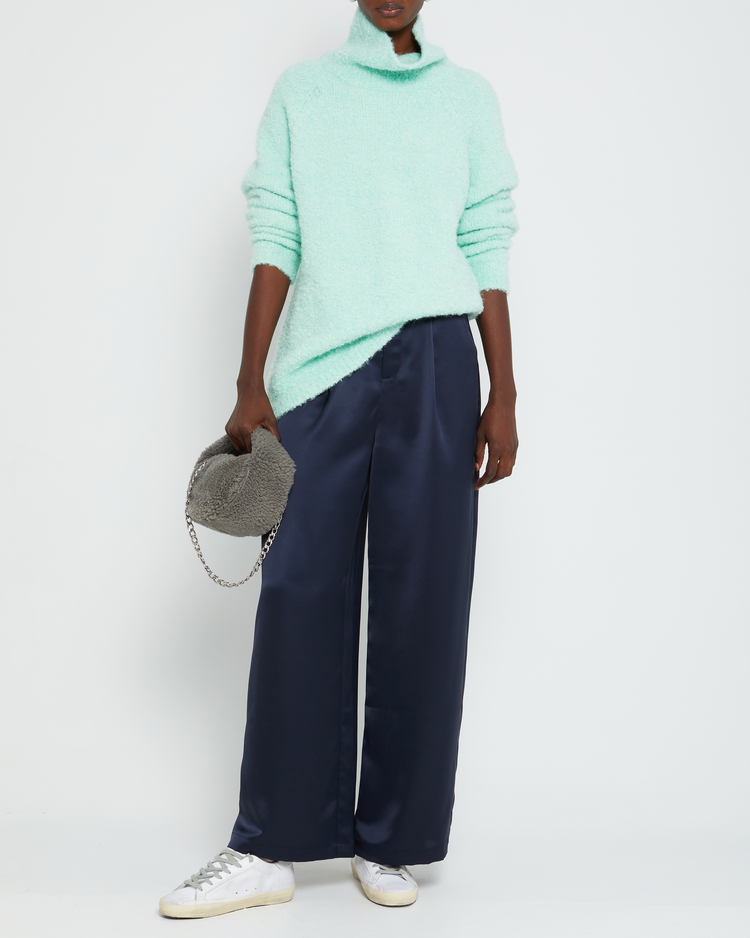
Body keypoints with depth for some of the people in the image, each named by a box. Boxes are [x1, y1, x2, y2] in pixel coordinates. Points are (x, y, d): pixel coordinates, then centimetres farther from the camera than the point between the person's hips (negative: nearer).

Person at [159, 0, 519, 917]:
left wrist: (504, 396, 4)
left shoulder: (468, 95, 15)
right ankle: (269, 847, 6)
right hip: (321, 370, 0)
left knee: (423, 602, -1)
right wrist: (251, 387, 0)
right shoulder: (300, 91, 14)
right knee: (299, 598, -3)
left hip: (434, 364, 1)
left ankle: (388, 842, 11)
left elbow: (488, 250, 10)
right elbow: (274, 239, 7)